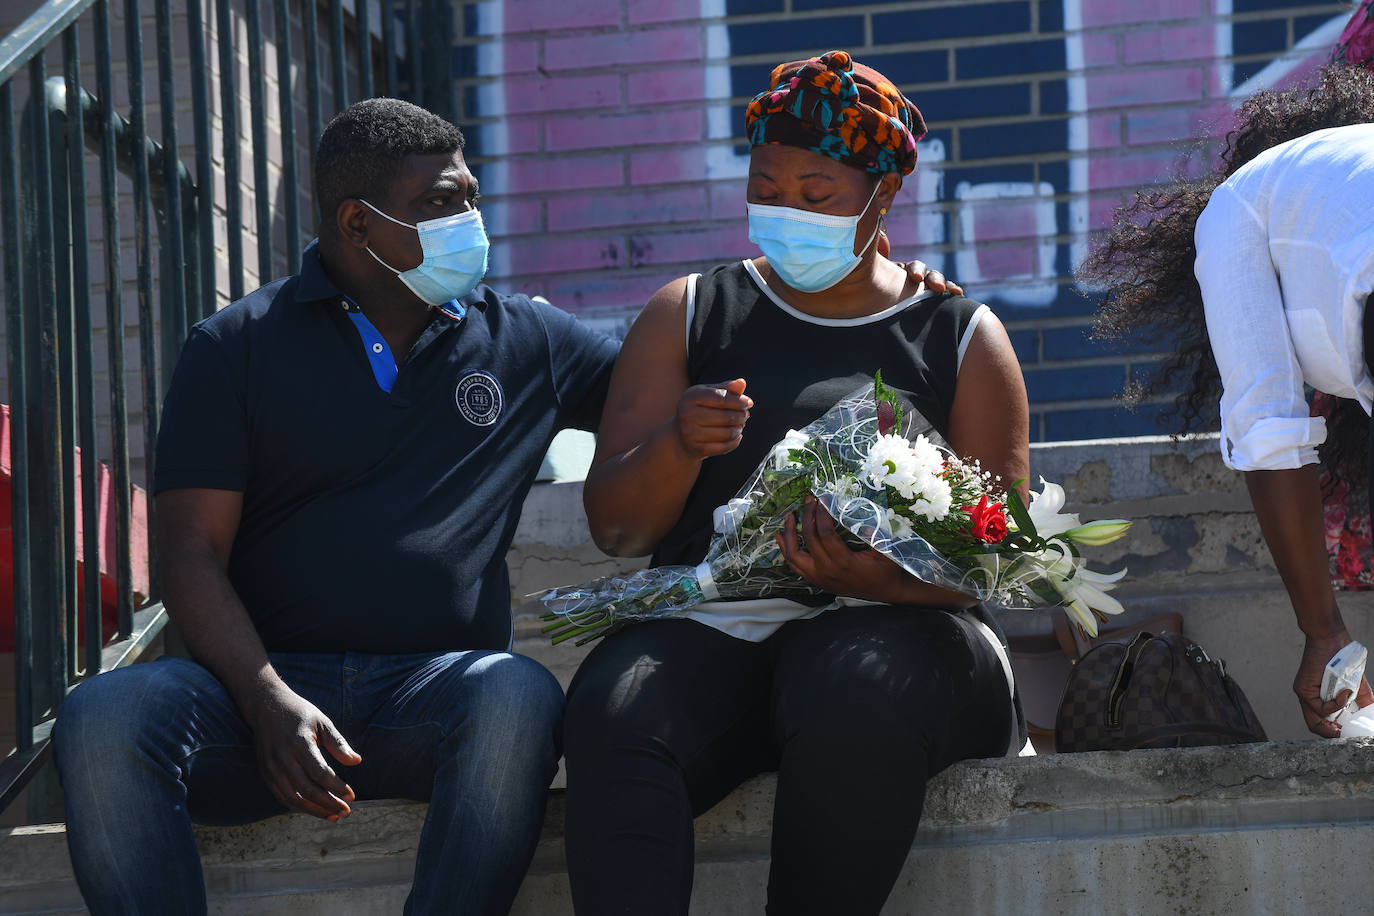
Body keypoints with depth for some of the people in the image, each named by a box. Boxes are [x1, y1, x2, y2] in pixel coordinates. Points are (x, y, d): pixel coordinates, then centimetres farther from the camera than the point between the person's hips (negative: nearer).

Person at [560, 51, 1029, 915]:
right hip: (708, 623, 1)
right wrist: (679, 445, -11)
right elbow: (615, 527, 12)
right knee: (615, 721, -35)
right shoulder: (687, 315, 19)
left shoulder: (961, 339, 15)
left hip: (888, 623, -1)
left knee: (851, 709, -39)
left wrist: (886, 577, -15)